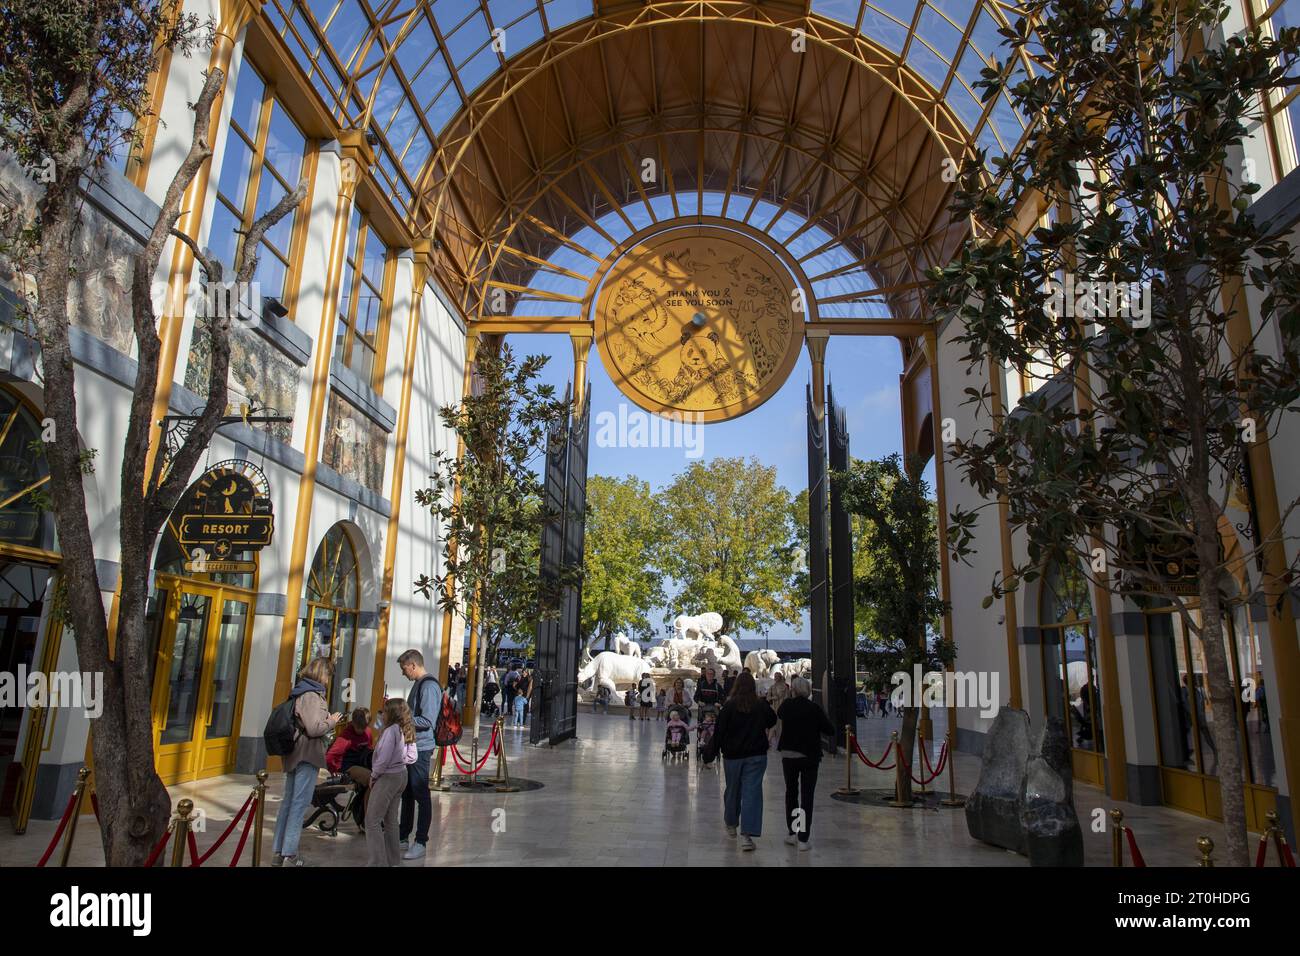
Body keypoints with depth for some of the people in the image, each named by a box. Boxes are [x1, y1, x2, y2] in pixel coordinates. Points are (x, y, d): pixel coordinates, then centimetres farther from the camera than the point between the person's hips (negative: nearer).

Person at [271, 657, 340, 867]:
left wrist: (327, 718, 14)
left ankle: (278, 851, 20)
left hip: (295, 754, 9)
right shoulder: (311, 695, -16)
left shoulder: (301, 692, 13)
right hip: (307, 755, -9)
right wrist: (332, 721, -6)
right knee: (300, 803, -4)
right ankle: (290, 855, 0)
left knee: (289, 801, 14)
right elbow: (314, 729, -21)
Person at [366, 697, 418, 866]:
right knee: (391, 820, 17)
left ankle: (377, 862, -2)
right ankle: (393, 860, 23)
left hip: (387, 777, -9)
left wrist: (373, 776, -7)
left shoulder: (391, 730, -20)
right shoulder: (407, 731, 5)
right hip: (401, 775, 9)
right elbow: (412, 757, 11)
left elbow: (383, 758, -21)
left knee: (372, 821, -1)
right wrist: (398, 762, 9)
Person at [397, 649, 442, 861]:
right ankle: (403, 838, 29)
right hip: (410, 746, 10)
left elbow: (427, 721, -23)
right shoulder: (419, 684, 14)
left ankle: (421, 843, 8)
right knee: (406, 794, 17)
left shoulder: (429, 686, -18)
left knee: (421, 795, -1)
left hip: (420, 748, -10)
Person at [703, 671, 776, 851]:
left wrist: (711, 752, 0)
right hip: (757, 755, 0)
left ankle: (731, 824, 37)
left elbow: (719, 731, -8)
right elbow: (772, 721, 15)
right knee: (752, 791, -3)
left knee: (732, 789, 17)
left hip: (733, 755, 0)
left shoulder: (730, 706, -10)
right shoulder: (761, 705, -4)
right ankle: (747, 834, -12)